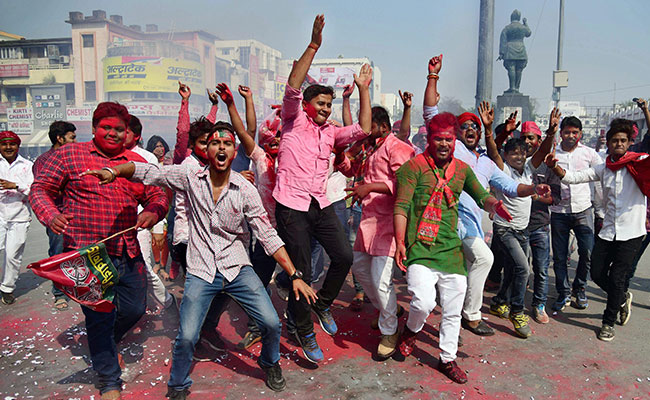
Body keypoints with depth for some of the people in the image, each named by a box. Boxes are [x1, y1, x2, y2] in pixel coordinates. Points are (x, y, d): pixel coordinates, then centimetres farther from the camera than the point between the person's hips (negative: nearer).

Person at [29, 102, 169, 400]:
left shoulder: (137, 162, 10)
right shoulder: (69, 154, 1)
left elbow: (158, 196, 12)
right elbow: (40, 189, 2)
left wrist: (153, 212, -11)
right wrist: (50, 215, -18)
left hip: (128, 253, 4)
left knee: (134, 309, 13)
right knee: (99, 317, 2)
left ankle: (108, 345, 47)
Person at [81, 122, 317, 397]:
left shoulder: (245, 189, -6)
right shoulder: (190, 176, -4)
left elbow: (268, 236, -7)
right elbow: (146, 172, -3)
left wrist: (295, 275, -12)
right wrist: (113, 171, -24)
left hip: (237, 268, 1)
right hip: (201, 272, 0)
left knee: (271, 323, -8)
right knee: (186, 338, -9)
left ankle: (270, 363, 27)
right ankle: (177, 387, 23)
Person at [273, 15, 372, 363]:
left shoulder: (331, 132, 17)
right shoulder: (294, 120, 3)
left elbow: (363, 129, 7)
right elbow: (293, 86, -12)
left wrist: (363, 89, 11)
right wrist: (313, 46, -17)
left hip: (321, 205, 5)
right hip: (292, 206, -5)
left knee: (344, 256, -7)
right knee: (301, 272, -1)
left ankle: (322, 304, 22)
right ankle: (305, 332, 19)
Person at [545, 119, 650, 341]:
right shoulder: (603, 169, 8)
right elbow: (574, 177, 2)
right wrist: (556, 167, -16)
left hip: (631, 233, -4)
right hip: (608, 231, 4)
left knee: (617, 278, 0)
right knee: (597, 274, 8)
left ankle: (609, 322, 18)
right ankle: (622, 298, 39)